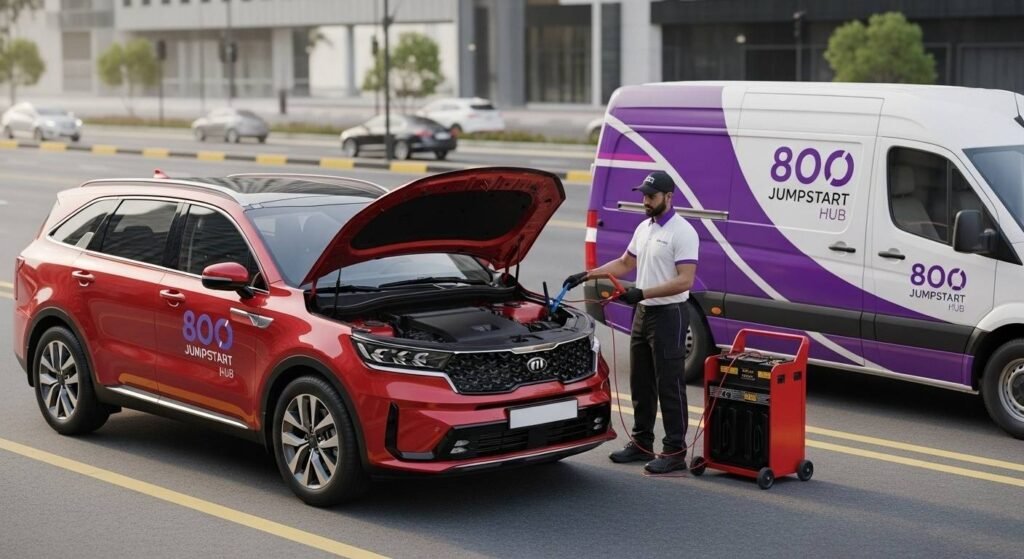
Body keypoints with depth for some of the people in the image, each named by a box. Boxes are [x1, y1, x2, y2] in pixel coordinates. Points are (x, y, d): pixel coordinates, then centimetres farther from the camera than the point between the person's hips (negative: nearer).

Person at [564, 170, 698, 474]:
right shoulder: (644, 228, 12)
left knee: (669, 386, -6)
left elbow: (685, 280, -22)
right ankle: (641, 442, 24)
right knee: (641, 384, 14)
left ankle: (675, 451, -2)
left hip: (668, 315, -9)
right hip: (643, 313, 9)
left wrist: (642, 293, -25)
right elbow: (624, 264, 22)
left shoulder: (682, 232, -15)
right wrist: (587, 275, 10)